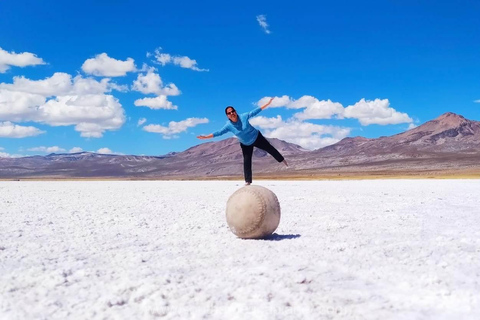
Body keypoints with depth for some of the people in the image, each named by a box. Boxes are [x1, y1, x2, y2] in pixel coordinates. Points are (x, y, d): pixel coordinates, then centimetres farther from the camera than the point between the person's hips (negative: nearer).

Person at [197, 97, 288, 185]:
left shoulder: (243, 116, -25)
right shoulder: (228, 126, -22)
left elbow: (255, 111, -18)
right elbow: (218, 132, -23)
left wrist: (267, 104, -18)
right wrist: (205, 137, -31)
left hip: (257, 137, -1)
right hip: (246, 144, 1)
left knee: (270, 149, 12)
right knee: (246, 161, -1)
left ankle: (282, 160, 37)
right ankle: (248, 181, 8)